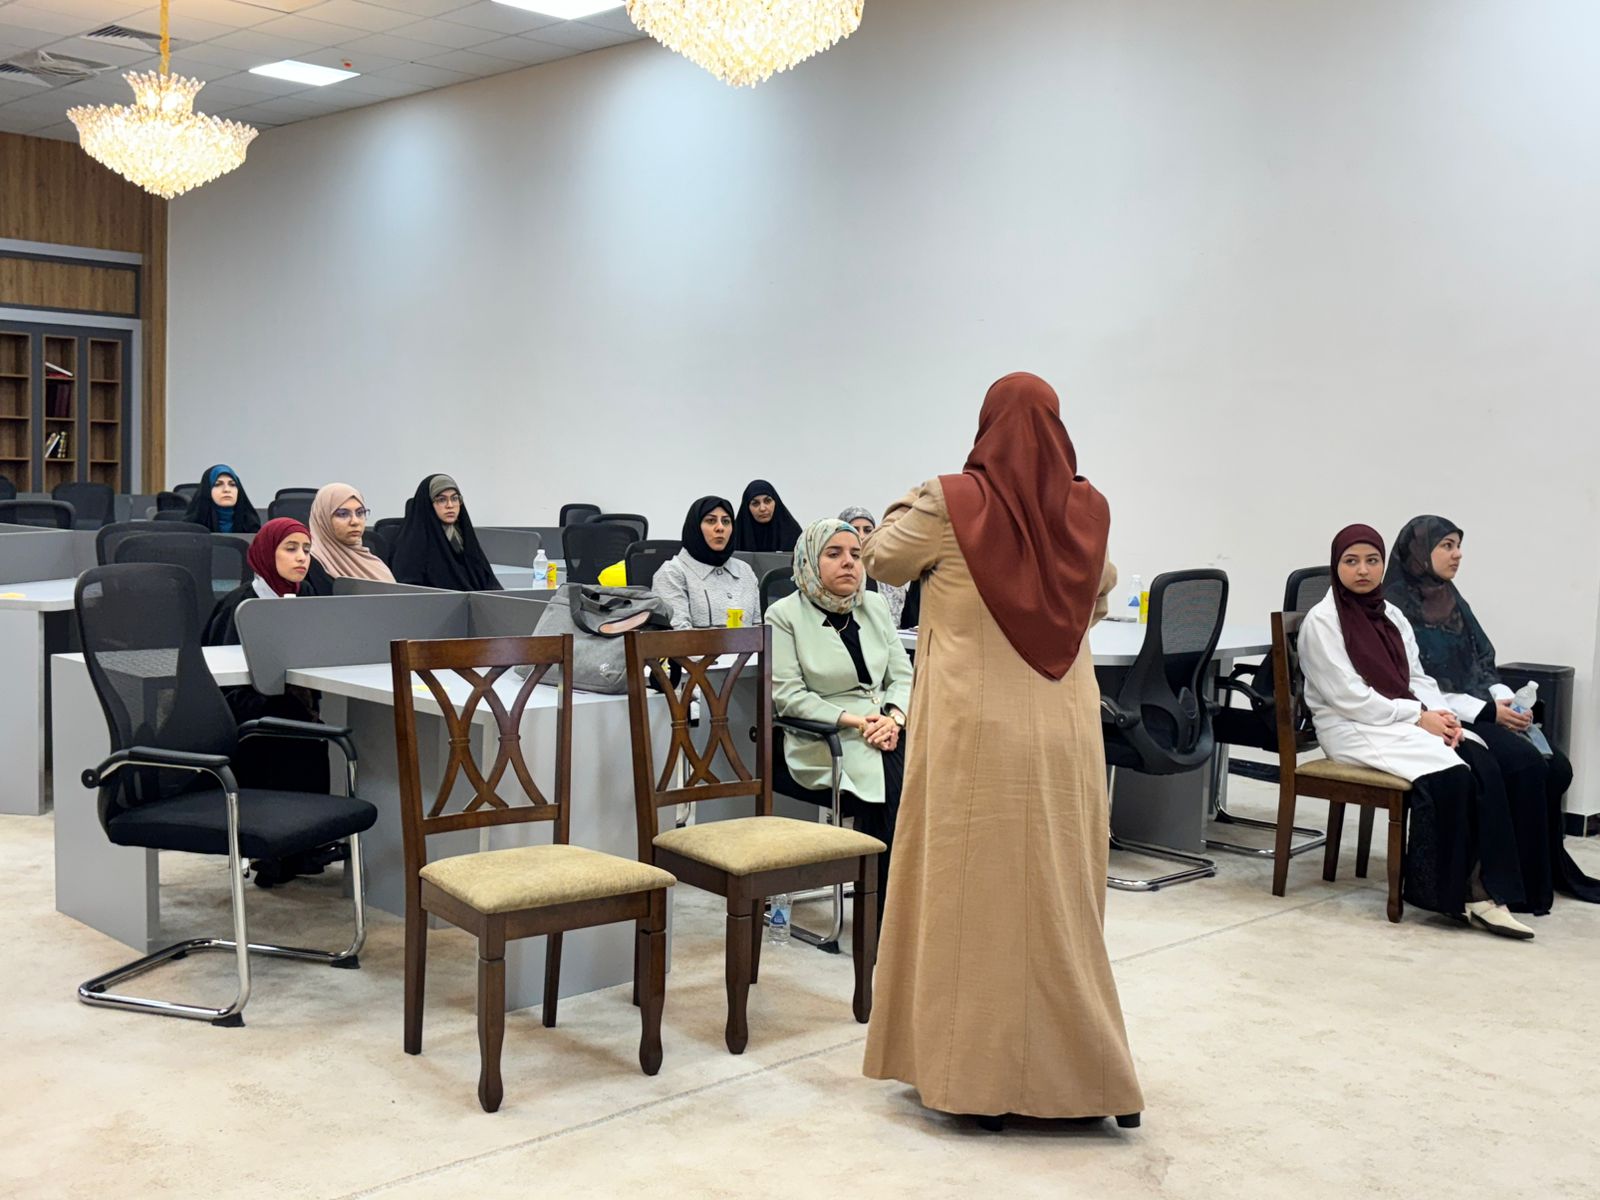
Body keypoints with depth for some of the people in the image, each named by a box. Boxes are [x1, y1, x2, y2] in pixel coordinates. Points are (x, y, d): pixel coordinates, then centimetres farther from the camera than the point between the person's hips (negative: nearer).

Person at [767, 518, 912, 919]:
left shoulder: (875, 606, 16)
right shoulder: (784, 615, 0)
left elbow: (902, 675, 13)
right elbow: (787, 694, -9)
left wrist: (894, 716, -9)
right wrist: (853, 720, -17)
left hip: (884, 731, 5)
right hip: (824, 742, -5)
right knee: (899, 784, -30)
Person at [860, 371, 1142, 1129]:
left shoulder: (951, 503, -10)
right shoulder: (1088, 508, 1)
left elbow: (882, 561, 6)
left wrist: (910, 506, 22)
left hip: (975, 730, -3)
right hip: (1061, 731, 4)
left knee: (972, 893, 6)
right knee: (1059, 894, 13)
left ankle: (976, 1074, 14)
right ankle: (1083, 1072, 22)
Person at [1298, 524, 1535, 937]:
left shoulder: (1392, 616, 15)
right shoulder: (1321, 621, -7)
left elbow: (1417, 678, 14)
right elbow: (1348, 696, -14)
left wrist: (1442, 713, -7)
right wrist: (1419, 716, -16)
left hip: (1408, 722, 7)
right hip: (1353, 730, -7)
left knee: (1483, 766, -20)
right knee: (1448, 775, -28)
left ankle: (1486, 891, -24)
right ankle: (1446, 893, -14)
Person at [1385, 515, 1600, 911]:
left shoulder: (1454, 602, 15)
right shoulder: (1396, 606, -9)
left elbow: (1484, 664, 15)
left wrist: (1506, 701, -5)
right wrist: (1486, 711, -17)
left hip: (1480, 713, 7)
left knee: (1556, 767, -13)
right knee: (1526, 764, -25)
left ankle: (1553, 870, 3)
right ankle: (1529, 884, -12)